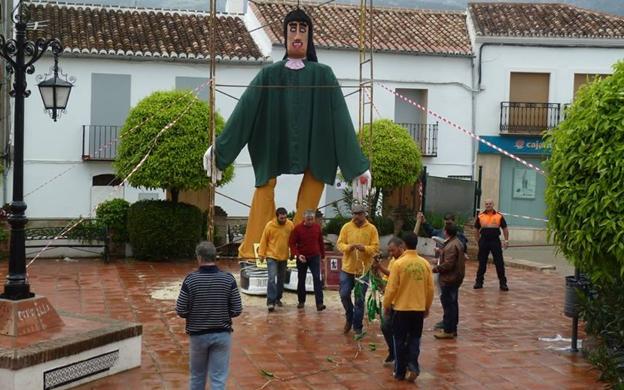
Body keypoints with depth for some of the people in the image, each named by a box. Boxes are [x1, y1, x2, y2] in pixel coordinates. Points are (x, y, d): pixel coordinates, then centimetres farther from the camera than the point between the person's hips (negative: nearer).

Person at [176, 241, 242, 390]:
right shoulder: (228, 279, -10)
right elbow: (237, 310, -7)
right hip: (222, 334, 0)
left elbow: (181, 311, -8)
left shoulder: (190, 280, -12)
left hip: (198, 335, 0)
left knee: (197, 376, 19)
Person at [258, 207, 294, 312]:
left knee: (281, 279, 14)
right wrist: (261, 254, -6)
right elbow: (264, 240, -5)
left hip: (284, 257, 4)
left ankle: (278, 298, 29)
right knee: (272, 279, -13)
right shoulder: (270, 225, -12)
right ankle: (270, 302, -14)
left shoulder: (290, 225, -4)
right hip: (271, 256, -4)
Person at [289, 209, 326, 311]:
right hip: (302, 258, 0)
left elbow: (321, 242, 10)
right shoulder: (298, 228, -8)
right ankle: (301, 301, 26)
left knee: (317, 279, -11)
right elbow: (292, 243, -8)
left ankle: (319, 303, -15)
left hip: (315, 257, 0)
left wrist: (322, 255, 13)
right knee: (301, 280, 11)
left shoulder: (317, 227, -1)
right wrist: (297, 255, -22)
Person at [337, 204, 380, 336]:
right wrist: (348, 247, -22)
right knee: (344, 295, 3)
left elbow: (375, 248, -6)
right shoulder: (346, 227, 1)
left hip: (363, 269, -2)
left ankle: (357, 327, 13)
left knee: (360, 299, 2)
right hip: (347, 268, 2)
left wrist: (364, 248, -24)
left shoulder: (371, 229, -3)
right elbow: (339, 244, -2)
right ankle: (349, 317, 30)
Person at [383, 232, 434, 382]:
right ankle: (413, 365, -3)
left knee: (400, 340, 9)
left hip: (401, 308, -3)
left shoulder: (399, 263, -13)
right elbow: (430, 288, 4)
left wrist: (386, 305, 4)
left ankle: (400, 371, 14)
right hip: (419, 308, 3)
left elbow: (391, 288, -11)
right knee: (414, 339, 14)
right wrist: (427, 307, 17)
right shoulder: (425, 264, -2)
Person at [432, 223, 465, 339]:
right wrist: (441, 251, 15)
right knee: (453, 303, 17)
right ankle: (452, 328, 26)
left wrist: (435, 269, -13)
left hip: (449, 279, -11)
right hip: (456, 278, 11)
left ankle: (448, 330, -1)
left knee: (448, 304, -5)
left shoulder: (451, 246, -22)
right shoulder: (458, 242, 11)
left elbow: (448, 264, -26)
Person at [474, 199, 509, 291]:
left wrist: (506, 240, 1)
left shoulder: (499, 216, 1)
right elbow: (476, 229, 13)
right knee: (482, 263, 8)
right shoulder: (480, 216, 3)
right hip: (484, 241, 1)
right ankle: (479, 282, 18)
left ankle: (503, 283, 7)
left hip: (495, 241, -1)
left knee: (499, 263, 0)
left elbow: (505, 228, 6)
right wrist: (478, 240, 10)